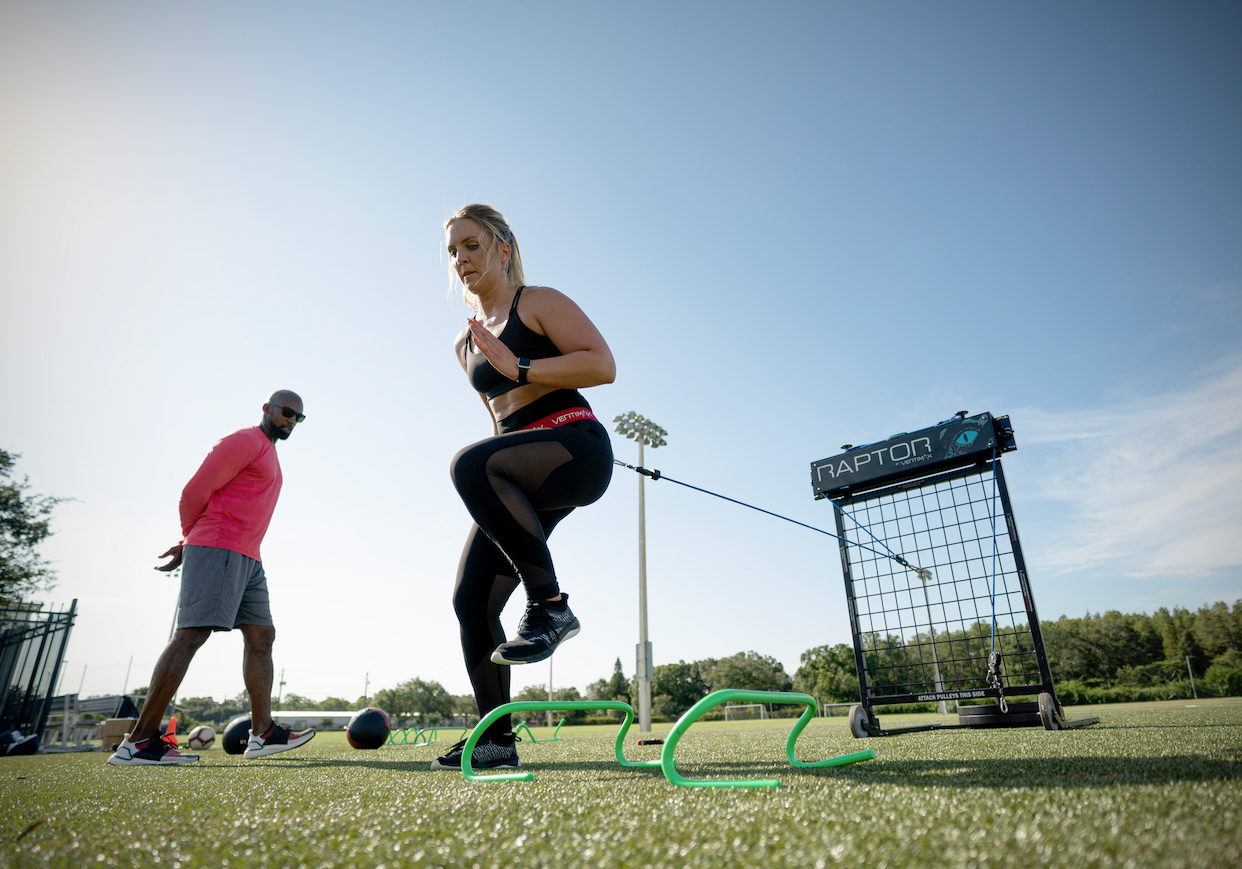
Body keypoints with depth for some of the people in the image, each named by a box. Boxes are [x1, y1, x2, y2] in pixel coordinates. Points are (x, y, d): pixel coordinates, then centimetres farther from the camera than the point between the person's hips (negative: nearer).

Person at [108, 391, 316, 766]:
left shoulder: (269, 455, 25)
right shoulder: (245, 440, -5)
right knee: (192, 633, -14)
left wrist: (190, 546, 15)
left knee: (261, 637, 4)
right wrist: (192, 541, 6)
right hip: (218, 549, -10)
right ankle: (139, 741, -10)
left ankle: (263, 732, 6)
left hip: (247, 559, 10)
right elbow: (195, 491, -9)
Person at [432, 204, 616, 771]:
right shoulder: (465, 343, 23)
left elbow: (602, 364, -11)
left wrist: (518, 368, -17)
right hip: (524, 477, 8)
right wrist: (494, 500, 23)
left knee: (471, 464, -36)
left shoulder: (539, 303, 3)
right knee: (471, 599, -2)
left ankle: (550, 604, -24)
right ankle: (497, 741, 9)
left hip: (577, 446, -7)